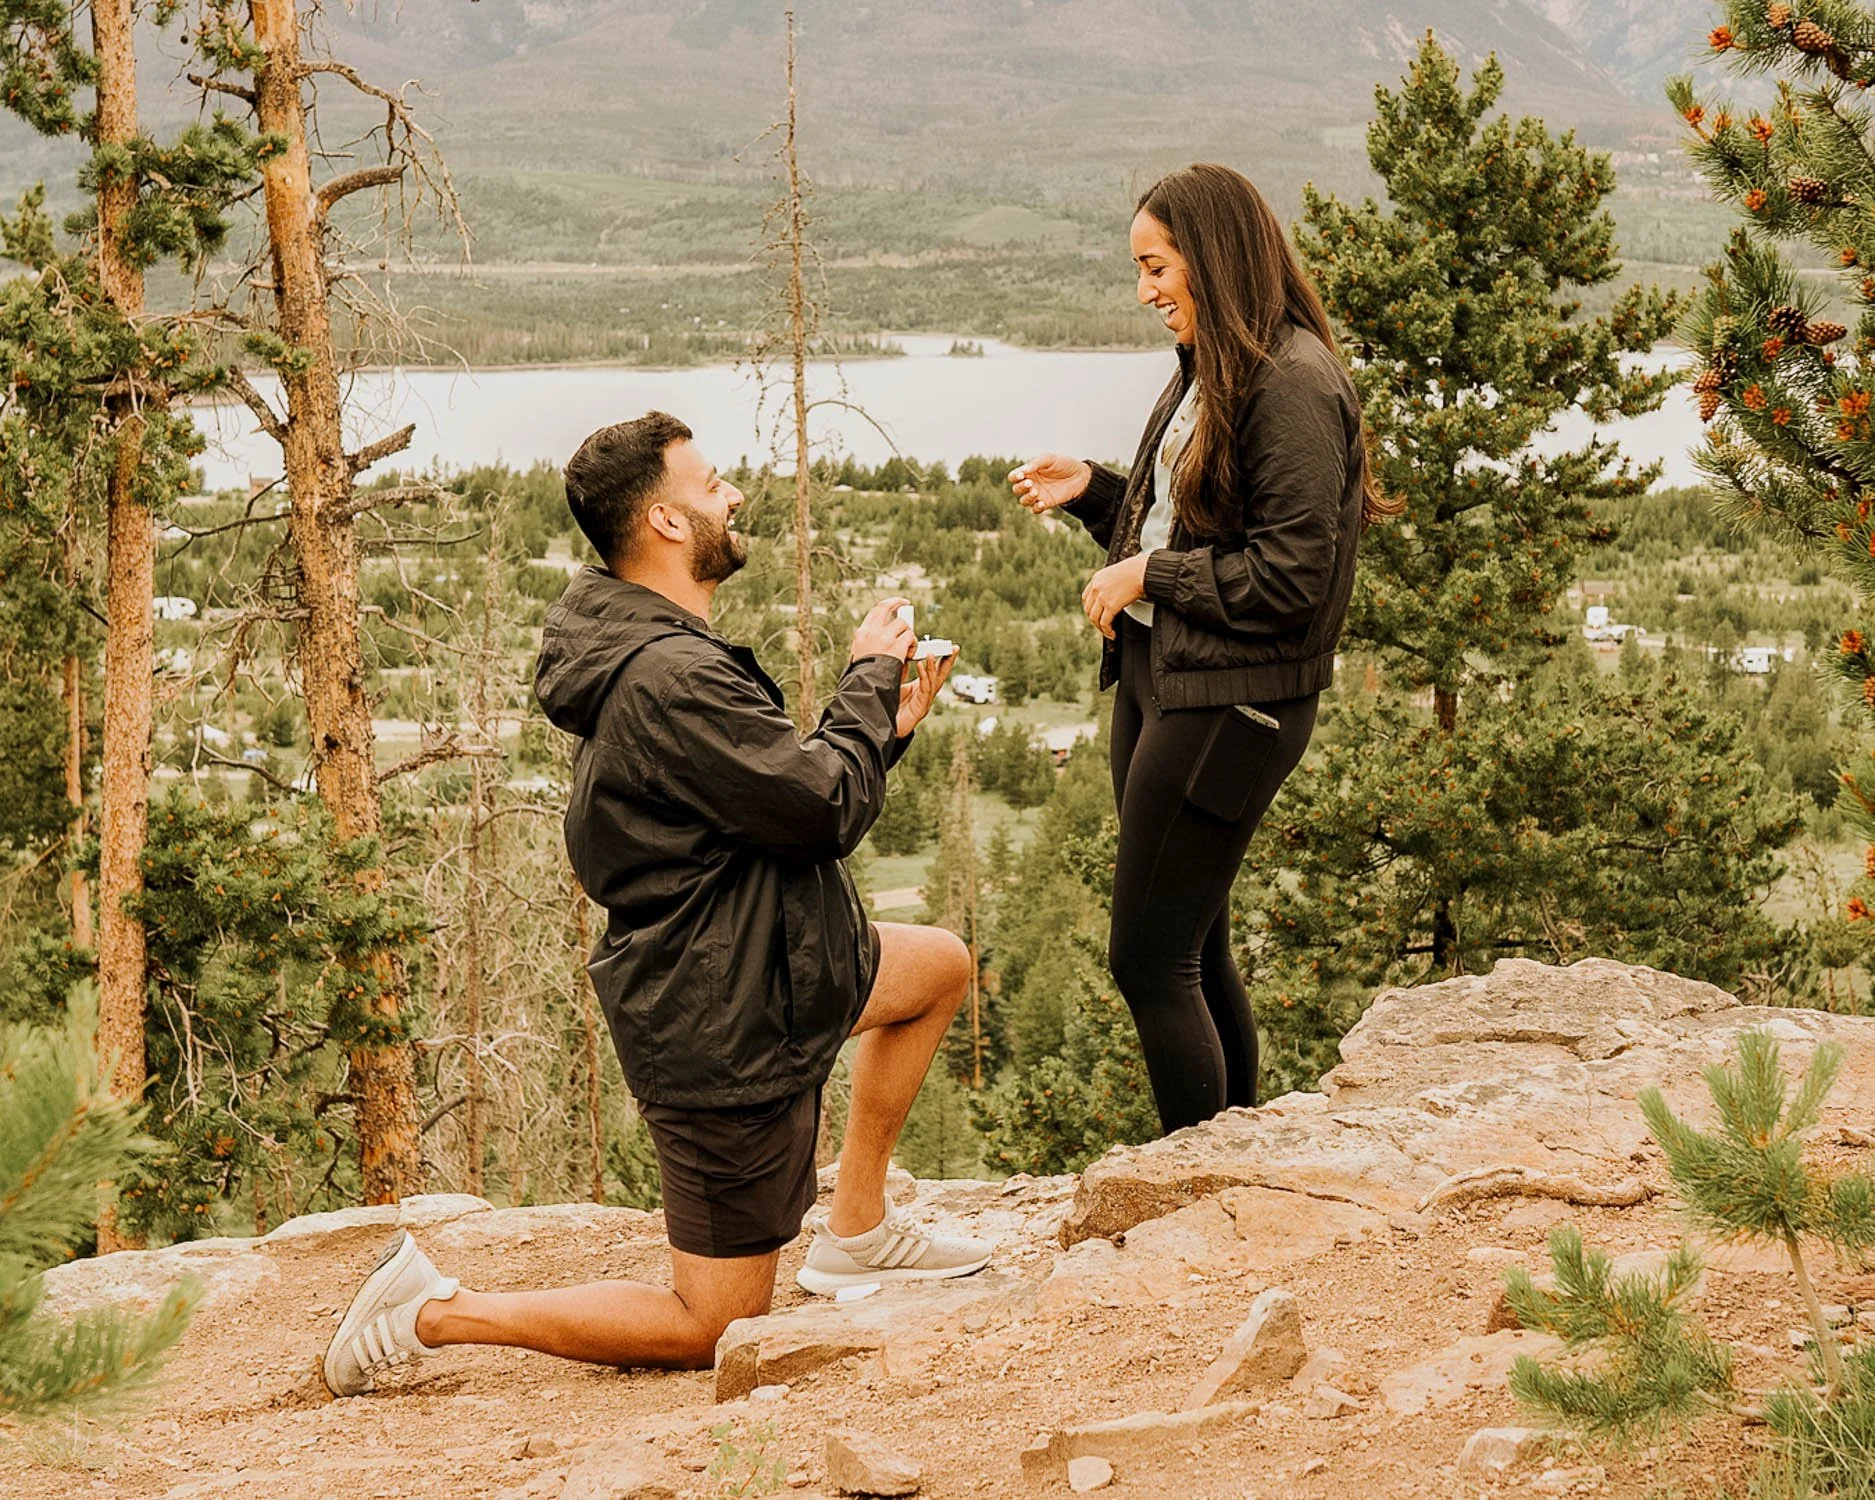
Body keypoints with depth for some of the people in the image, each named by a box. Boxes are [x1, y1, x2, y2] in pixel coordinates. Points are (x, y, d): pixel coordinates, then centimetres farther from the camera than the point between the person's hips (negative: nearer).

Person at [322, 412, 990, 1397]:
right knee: (710, 1331, 1)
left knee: (943, 965, 27)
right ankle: (435, 1313, 4)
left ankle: (855, 1233, 26)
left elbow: (789, 791, 15)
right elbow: (826, 810, -23)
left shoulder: (651, 658, 8)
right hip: (724, 1033, -10)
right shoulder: (673, 679, -27)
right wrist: (870, 675, -9)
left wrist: (882, 730, 4)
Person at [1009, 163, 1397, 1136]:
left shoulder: (1294, 385, -16)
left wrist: (1148, 575, -13)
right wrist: (1093, 492, 8)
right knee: (1194, 949, 15)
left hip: (1228, 701, -9)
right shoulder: (1211, 372, 14)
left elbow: (1291, 576, -20)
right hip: (1156, 677, 9)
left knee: (1148, 957, -5)